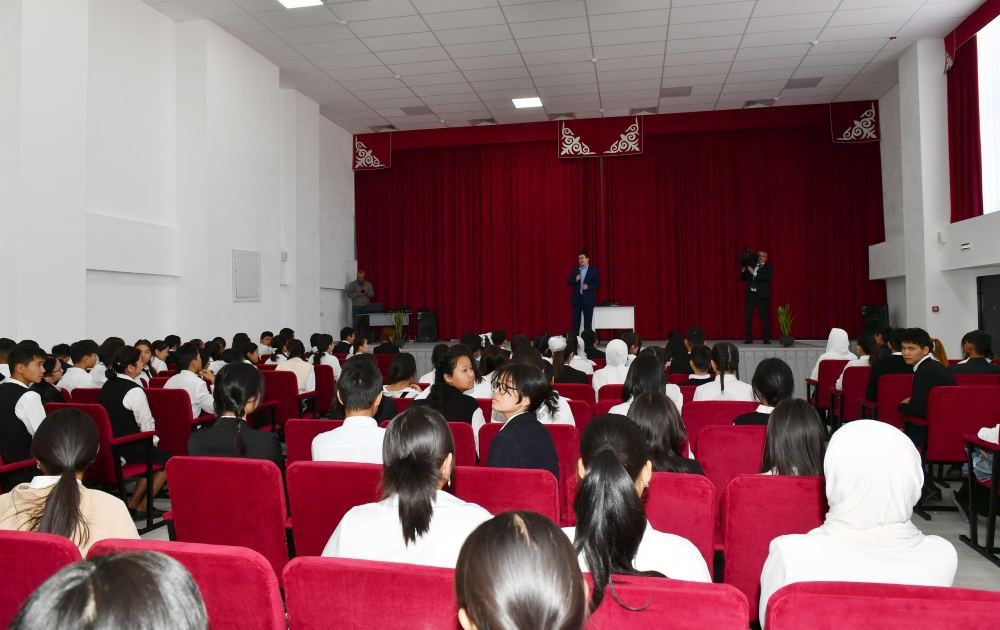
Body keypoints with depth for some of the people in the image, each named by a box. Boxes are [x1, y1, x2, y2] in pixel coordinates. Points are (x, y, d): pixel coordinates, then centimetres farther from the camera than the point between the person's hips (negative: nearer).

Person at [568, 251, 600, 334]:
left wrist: (588, 287, -16)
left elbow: (598, 284, 0)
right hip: (576, 299, 2)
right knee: (575, 321, 2)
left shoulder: (594, 270, 2)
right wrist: (575, 280, -12)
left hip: (588, 299, -2)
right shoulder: (574, 270, 10)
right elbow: (568, 282, 8)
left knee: (588, 322, 0)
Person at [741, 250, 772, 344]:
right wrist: (743, 270, -3)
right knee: (748, 317, 0)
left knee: (765, 318, -5)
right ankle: (749, 338, 7)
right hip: (750, 295, 3)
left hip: (762, 296, -3)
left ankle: (767, 339, 1)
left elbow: (767, 278, -14)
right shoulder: (751, 266, 16)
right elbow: (743, 278, 14)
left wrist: (754, 273, -18)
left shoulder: (768, 268, 5)